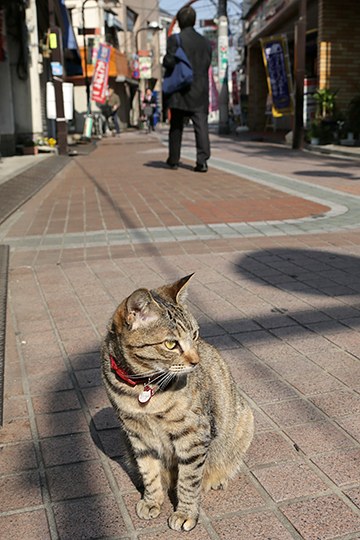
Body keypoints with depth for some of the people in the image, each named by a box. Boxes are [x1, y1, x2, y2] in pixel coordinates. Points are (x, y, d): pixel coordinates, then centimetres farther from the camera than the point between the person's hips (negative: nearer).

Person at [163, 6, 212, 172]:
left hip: (180, 91, -2)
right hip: (200, 93, 2)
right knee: (201, 126, -3)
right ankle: (202, 161, -14)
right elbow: (206, 65, 11)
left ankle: (174, 159, 20)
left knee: (176, 127, 11)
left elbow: (169, 63, -12)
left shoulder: (175, 39, -6)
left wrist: (164, 60, 9)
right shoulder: (205, 42, 9)